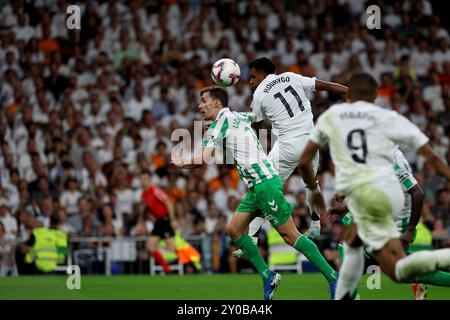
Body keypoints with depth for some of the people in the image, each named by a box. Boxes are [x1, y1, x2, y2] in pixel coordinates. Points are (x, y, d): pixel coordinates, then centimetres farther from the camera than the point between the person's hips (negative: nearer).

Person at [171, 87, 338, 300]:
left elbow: (205, 159, -15)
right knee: (234, 230, 9)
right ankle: (268, 277, 9)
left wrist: (183, 163, 0)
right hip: (256, 186, 9)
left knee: (290, 235, -8)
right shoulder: (239, 117, 16)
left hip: (265, 183, -9)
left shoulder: (222, 120, -8)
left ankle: (333, 278, -7)